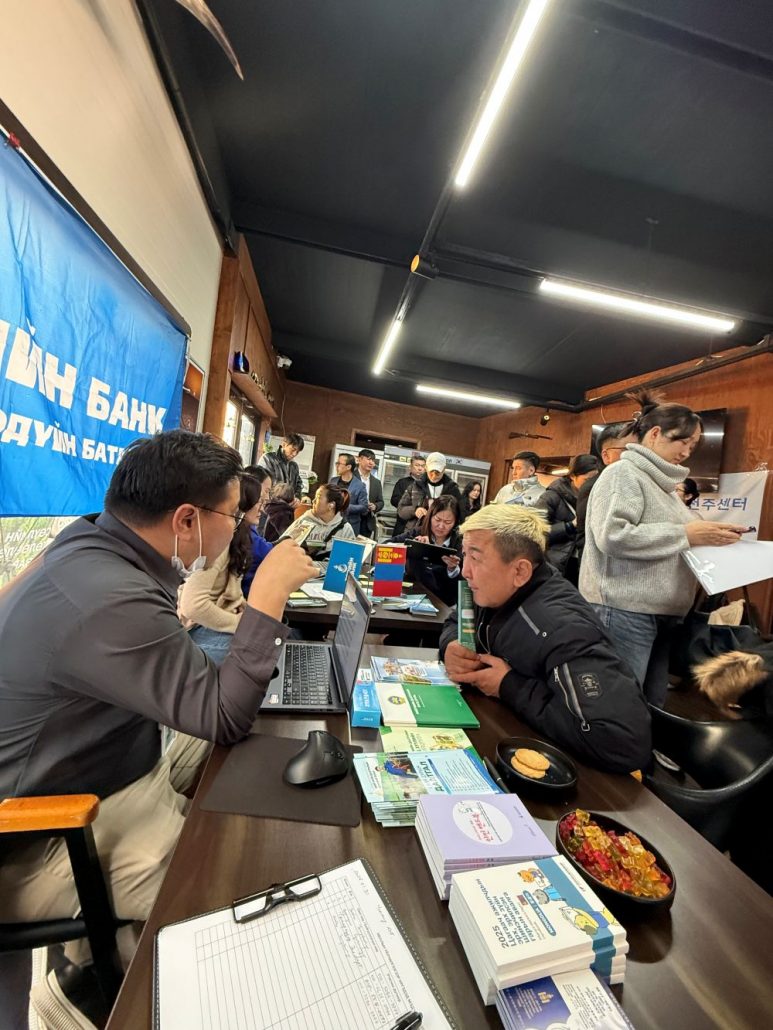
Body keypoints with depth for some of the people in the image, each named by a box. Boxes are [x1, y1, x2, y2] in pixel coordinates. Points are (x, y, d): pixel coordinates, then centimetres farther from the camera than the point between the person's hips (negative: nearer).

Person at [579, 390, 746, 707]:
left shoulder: (662, 482, 17)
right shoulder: (624, 473, -10)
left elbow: (663, 539, 20)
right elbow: (612, 536, -23)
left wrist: (709, 536, 5)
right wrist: (685, 535, -18)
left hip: (661, 614, 9)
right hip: (624, 611, -9)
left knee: (652, 709, 16)